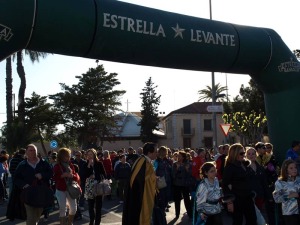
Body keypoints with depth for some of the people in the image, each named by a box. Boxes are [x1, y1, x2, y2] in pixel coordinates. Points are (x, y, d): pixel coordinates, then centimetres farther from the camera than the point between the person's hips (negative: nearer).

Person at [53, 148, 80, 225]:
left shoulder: (71, 165, 6)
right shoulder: (57, 166, -5)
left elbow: (77, 177, 4)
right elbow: (54, 178, -12)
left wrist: (72, 176, -16)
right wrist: (62, 175, -23)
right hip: (61, 190, -4)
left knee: (73, 208, 6)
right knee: (63, 209, -1)